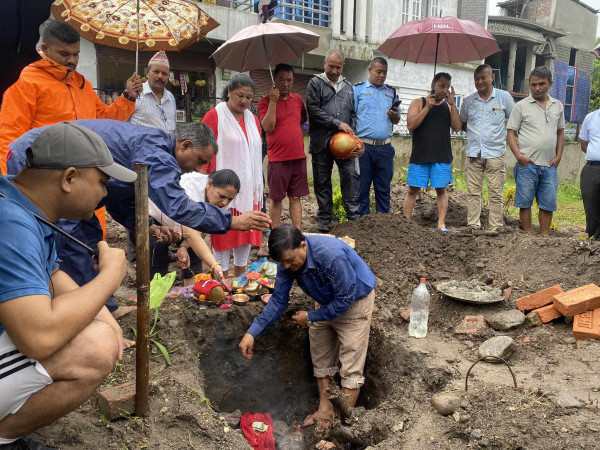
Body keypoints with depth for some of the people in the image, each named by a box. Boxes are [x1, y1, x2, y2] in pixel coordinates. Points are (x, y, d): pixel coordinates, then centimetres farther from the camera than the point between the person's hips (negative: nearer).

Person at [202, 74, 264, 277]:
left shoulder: (253, 119, 14)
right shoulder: (214, 116, -5)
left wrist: (258, 188, 15)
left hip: (248, 190, 6)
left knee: (247, 233, 11)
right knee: (224, 233, -1)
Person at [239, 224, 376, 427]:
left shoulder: (331, 256, -40)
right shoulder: (287, 260, -18)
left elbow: (344, 301, -29)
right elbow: (278, 300, -9)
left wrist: (310, 317, -19)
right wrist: (252, 332, -15)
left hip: (355, 300, -7)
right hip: (328, 302, 7)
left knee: (350, 366, -5)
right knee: (320, 359, 14)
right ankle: (325, 410, 31)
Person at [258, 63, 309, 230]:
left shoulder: (297, 99, 11)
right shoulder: (265, 101, -2)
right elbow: (268, 127, -15)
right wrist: (273, 101, -16)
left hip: (298, 157, 4)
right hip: (277, 158, -4)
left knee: (295, 197, 8)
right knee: (276, 198, 5)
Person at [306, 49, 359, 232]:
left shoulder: (348, 86, 17)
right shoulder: (315, 83, 3)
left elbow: (353, 112, 19)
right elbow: (313, 110, -8)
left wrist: (351, 130, 1)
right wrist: (338, 124, -11)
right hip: (321, 141, -2)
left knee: (351, 175, -6)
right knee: (322, 181, 5)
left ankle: (354, 215, 1)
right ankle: (324, 219, 16)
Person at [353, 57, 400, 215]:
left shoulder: (391, 92, 17)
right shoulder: (358, 89, 6)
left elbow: (396, 121, 21)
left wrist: (395, 116, -4)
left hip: (385, 147, 4)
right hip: (364, 146, -3)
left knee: (384, 189, 7)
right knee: (362, 187, 1)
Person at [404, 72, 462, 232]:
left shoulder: (448, 106, 13)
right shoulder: (418, 103, 5)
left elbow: (457, 127, 0)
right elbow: (411, 125, -8)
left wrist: (452, 104, -4)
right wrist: (428, 107, -12)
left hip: (442, 157, 2)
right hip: (420, 157, -2)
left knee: (441, 189, 2)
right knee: (413, 189, 1)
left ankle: (441, 223, 7)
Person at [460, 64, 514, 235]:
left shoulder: (504, 97, 4)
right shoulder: (468, 101, 11)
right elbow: (461, 124, 23)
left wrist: (506, 135, 4)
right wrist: (473, 131, 10)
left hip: (495, 153, -2)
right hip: (473, 153, 3)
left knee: (495, 193, -1)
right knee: (473, 192, 3)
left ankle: (495, 227, 5)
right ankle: (473, 226, 8)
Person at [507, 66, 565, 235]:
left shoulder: (557, 106, 14)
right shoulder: (521, 106, 1)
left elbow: (560, 133, 19)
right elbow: (511, 133, -1)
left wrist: (558, 156, 6)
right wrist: (518, 155, -14)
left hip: (549, 165, 4)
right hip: (527, 164, -3)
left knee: (548, 204, 5)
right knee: (525, 202, 1)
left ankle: (544, 237, 15)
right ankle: (527, 236, 12)